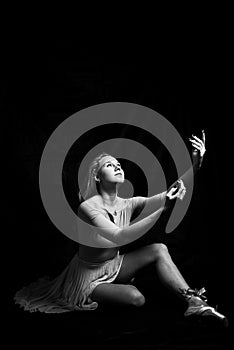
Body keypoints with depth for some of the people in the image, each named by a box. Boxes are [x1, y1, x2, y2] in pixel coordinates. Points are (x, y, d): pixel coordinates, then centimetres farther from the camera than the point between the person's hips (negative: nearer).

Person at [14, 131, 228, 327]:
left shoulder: (128, 204, -7)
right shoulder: (88, 207, -24)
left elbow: (177, 189, -18)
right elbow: (120, 237, -39)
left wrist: (195, 164, -35)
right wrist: (163, 207, -47)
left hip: (114, 267, 6)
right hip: (90, 276, -6)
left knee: (158, 249, -17)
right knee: (136, 298, -30)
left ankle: (194, 303, -15)